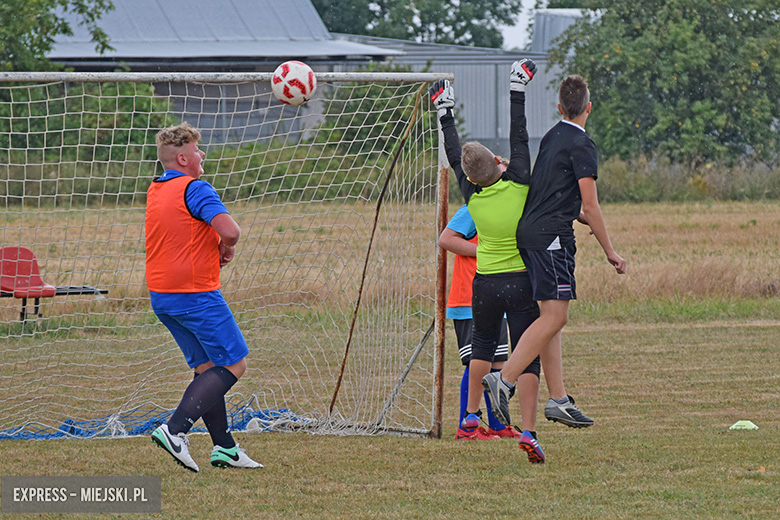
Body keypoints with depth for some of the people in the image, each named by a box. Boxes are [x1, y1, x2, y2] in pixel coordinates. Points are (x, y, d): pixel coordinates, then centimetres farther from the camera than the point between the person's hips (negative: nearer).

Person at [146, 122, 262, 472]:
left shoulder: (155, 191, 14)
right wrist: (227, 248, -1)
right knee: (233, 365, -3)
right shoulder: (194, 188, -14)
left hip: (160, 295, 9)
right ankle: (175, 429, -16)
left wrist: (215, 251, 15)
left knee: (207, 369, 13)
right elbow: (230, 230, -25)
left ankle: (224, 447, 11)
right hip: (195, 293, -9)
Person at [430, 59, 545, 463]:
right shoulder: (518, 186, -13)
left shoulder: (473, 198, -6)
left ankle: (471, 413, 27)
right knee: (527, 356, -4)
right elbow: (519, 139, -6)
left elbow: (454, 157, 7)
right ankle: (528, 431, -15)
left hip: (485, 285, 3)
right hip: (521, 282, -3)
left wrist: (445, 112, 17)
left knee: (482, 343, 26)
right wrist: (518, 92, 2)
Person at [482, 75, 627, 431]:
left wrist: (581, 218, 42)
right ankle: (504, 381, -20)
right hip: (552, 237, -9)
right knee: (554, 316, -12)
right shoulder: (581, 144, -9)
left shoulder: (551, 138, 17)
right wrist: (609, 251, -3)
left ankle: (558, 399, 7)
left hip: (530, 232, 9)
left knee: (550, 316, 8)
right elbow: (589, 206, -11)